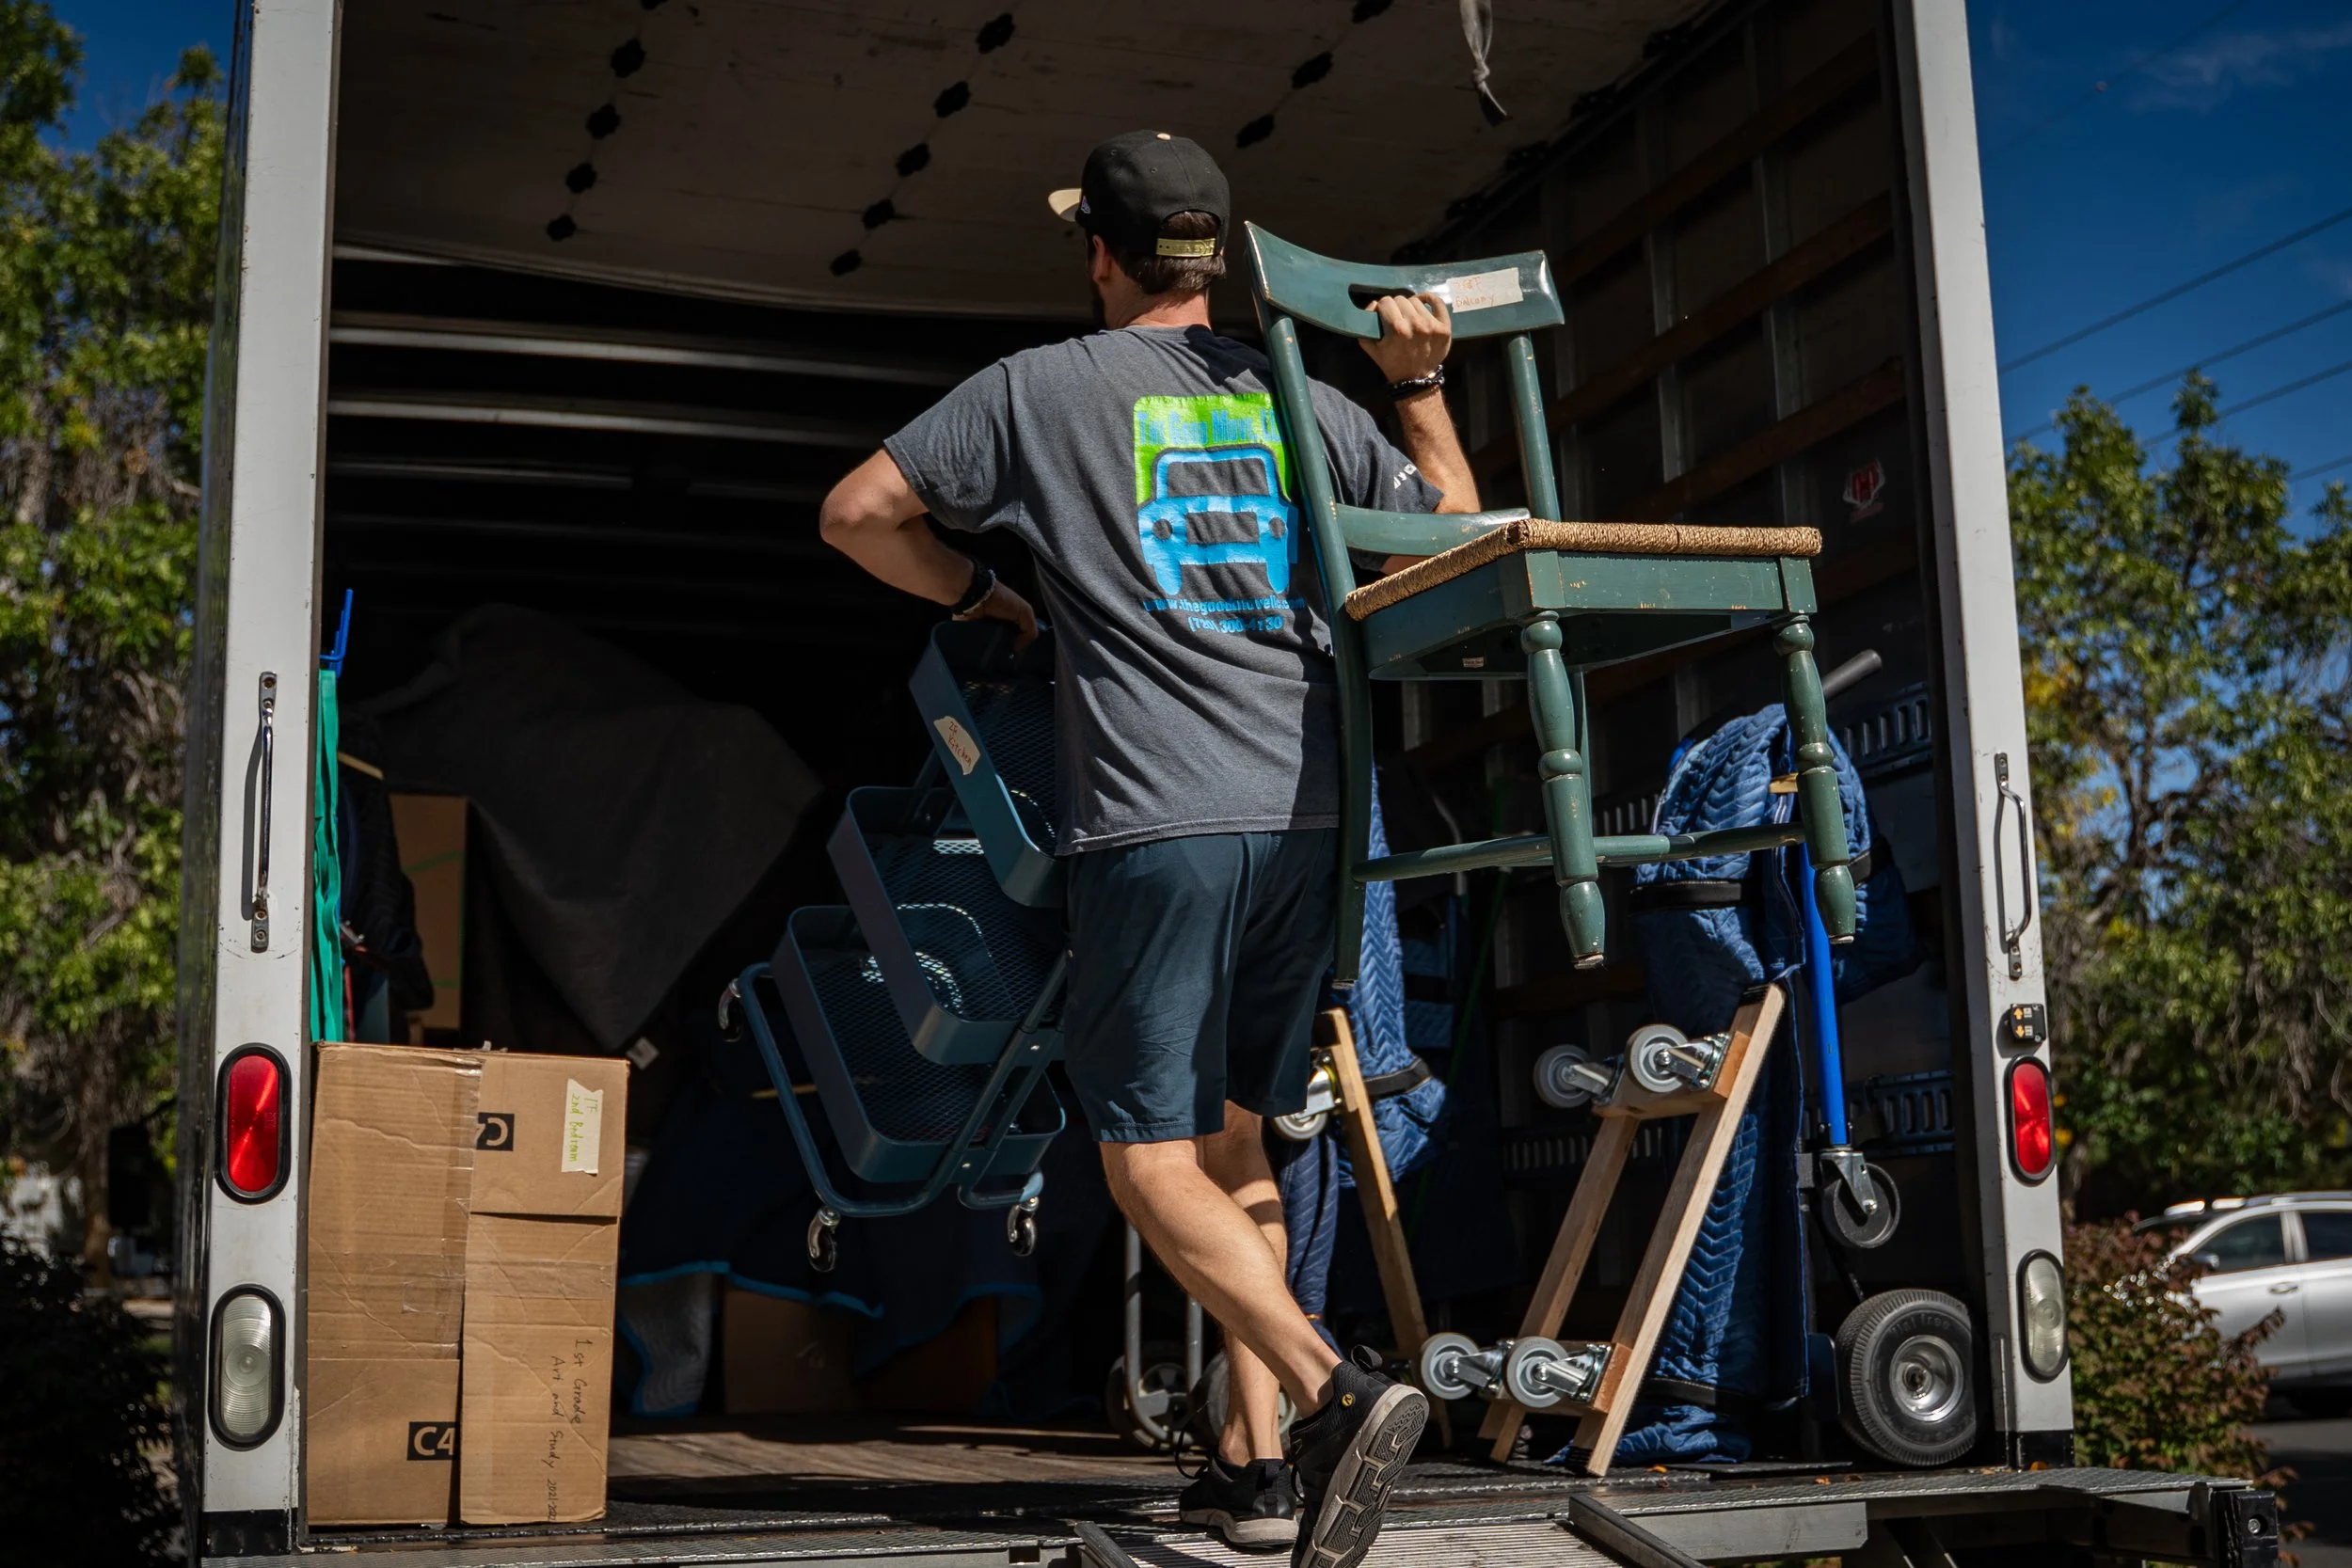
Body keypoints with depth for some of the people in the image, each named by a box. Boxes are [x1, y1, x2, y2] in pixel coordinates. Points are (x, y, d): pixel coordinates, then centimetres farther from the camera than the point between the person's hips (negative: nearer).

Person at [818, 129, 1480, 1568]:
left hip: (1156, 828, -5)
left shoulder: (1042, 387, 5)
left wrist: (973, 591, 23)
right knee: (1234, 1143, 16)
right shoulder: (1301, 403, 14)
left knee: (1153, 1163, -1)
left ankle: (1338, 1389, -20)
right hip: (1305, 821, 5)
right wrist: (1421, 382, 20)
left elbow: (859, 513, 8)